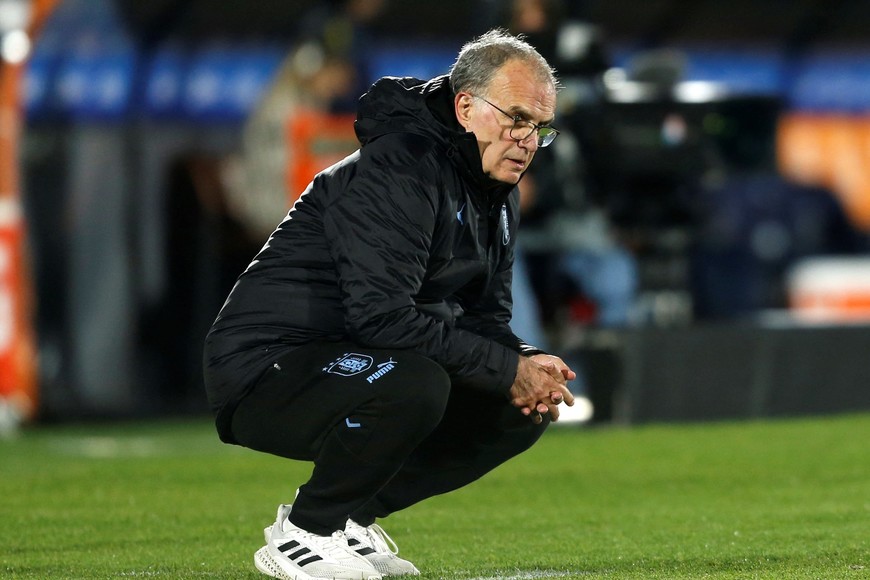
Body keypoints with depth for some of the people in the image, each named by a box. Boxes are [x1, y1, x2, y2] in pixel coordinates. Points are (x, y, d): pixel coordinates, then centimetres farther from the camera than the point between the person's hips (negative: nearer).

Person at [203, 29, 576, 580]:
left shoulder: (497, 192, 10)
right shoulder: (397, 168, -21)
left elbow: (487, 315, 14)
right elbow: (382, 317, -29)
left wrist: (527, 368, -10)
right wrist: (509, 370, -24)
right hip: (265, 368, -10)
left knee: (521, 413, 3)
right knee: (414, 385, -36)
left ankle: (348, 514, 8)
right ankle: (303, 534, -14)